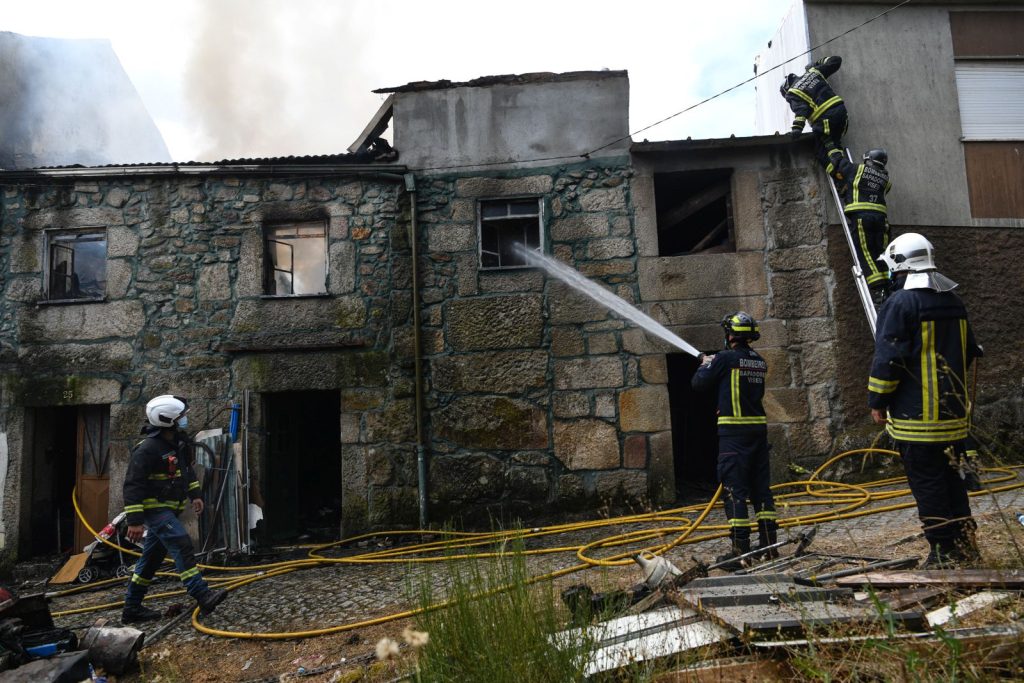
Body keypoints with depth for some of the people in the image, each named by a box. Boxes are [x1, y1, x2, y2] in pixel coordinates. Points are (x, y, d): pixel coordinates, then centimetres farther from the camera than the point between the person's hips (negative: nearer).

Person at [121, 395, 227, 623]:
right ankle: (203, 597, -24)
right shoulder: (147, 449, -21)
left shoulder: (178, 441, 7)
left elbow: (186, 469, 23)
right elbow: (132, 485, -21)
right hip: (155, 508, -9)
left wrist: (195, 494, 19)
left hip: (169, 509, 9)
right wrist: (134, 521, -22)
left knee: (152, 557, 14)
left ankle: (132, 608, 25)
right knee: (182, 546, -20)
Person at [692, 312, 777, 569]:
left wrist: (706, 364, 17)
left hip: (734, 431, -7)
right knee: (761, 486, 14)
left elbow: (699, 383, -3)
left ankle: (740, 550, -2)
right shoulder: (759, 361, 10)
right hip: (759, 428, 7)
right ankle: (768, 544, 21)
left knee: (735, 489, -3)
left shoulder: (725, 359, -11)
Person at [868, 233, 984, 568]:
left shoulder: (900, 302, -14)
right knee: (950, 475, 18)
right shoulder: (953, 301, 12)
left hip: (916, 414, -8)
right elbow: (970, 352, 21)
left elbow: (887, 358, -17)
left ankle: (944, 550, 5)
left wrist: (878, 401, -9)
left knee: (926, 481, 0)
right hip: (954, 410, 8)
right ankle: (965, 543, 24)